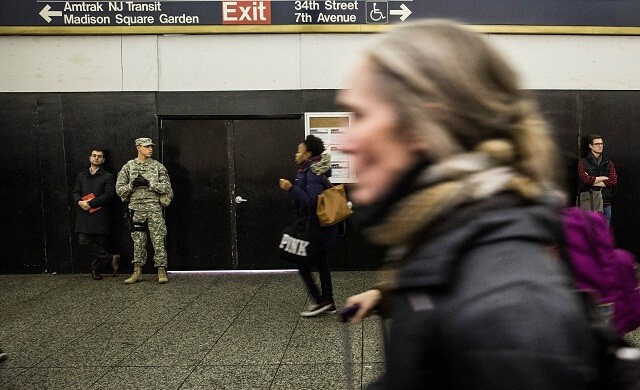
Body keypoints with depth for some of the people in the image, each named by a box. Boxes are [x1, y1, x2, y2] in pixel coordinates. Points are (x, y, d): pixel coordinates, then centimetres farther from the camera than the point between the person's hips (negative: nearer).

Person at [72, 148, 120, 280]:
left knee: (100, 243, -1)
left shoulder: (107, 176, 3)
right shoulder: (81, 175, 18)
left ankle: (95, 270, 12)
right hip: (84, 214, 3)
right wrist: (79, 201, -10)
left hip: (100, 214, -3)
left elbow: (109, 195, -7)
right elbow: (75, 192, 13)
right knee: (84, 240, -9)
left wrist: (90, 203, -14)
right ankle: (111, 258, -1)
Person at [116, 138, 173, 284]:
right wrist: (132, 185, -14)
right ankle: (137, 272, 17)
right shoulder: (128, 167, 6)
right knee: (138, 242, 8)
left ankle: (161, 271, 5)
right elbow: (119, 189, 5)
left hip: (154, 209, -1)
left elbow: (167, 187, -3)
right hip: (136, 209, 1)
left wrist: (149, 183, -14)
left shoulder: (158, 166, 4)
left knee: (158, 241, -1)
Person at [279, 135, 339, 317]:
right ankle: (328, 303, 19)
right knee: (322, 264, 13)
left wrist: (291, 188, -29)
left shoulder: (313, 174, -18)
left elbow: (310, 201, -28)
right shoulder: (315, 171, 12)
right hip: (321, 226, 10)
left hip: (315, 228, -10)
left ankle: (320, 301, 4)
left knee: (302, 263, 0)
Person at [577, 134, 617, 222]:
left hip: (605, 202, 3)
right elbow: (584, 179, -14)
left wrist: (592, 181, -8)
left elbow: (613, 181, -2)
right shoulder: (583, 162, 4)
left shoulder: (608, 163, 13)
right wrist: (603, 178, -5)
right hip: (589, 202, -3)